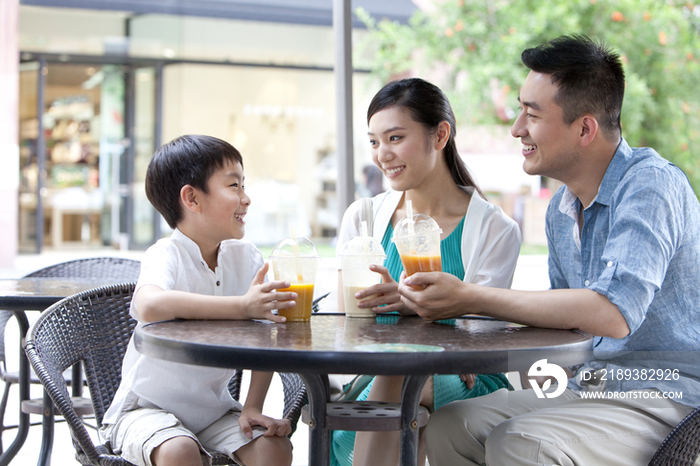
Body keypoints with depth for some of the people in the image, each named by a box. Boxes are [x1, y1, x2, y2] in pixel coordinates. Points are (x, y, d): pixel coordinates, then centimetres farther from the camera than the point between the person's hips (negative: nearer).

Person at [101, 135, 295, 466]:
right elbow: (150, 305, -44)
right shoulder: (166, 256, -20)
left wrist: (253, 407, -11)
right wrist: (242, 306, -47)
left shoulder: (245, 257, -3)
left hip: (215, 407, 5)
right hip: (148, 408, -4)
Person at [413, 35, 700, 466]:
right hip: (588, 390, 8)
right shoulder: (561, 210, 11)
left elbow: (612, 313, -31)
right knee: (447, 426, -6)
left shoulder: (650, 185, -17)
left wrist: (467, 297, -27)